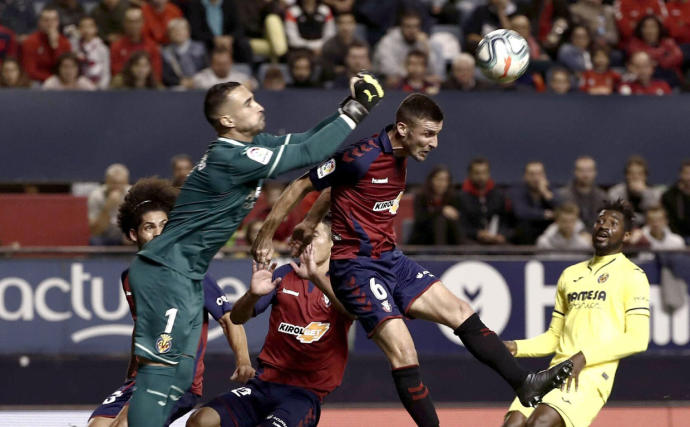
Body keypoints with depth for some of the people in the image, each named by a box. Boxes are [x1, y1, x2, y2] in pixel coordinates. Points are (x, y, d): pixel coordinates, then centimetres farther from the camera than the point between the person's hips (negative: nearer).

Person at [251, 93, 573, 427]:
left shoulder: (399, 158, 7)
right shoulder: (361, 157, -20)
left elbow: (334, 186, 22)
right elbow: (301, 186, -12)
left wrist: (309, 223, 30)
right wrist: (265, 237, -7)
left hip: (390, 259, 9)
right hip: (357, 267, -9)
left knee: (461, 313, 4)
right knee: (403, 352, -18)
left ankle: (524, 383, 8)